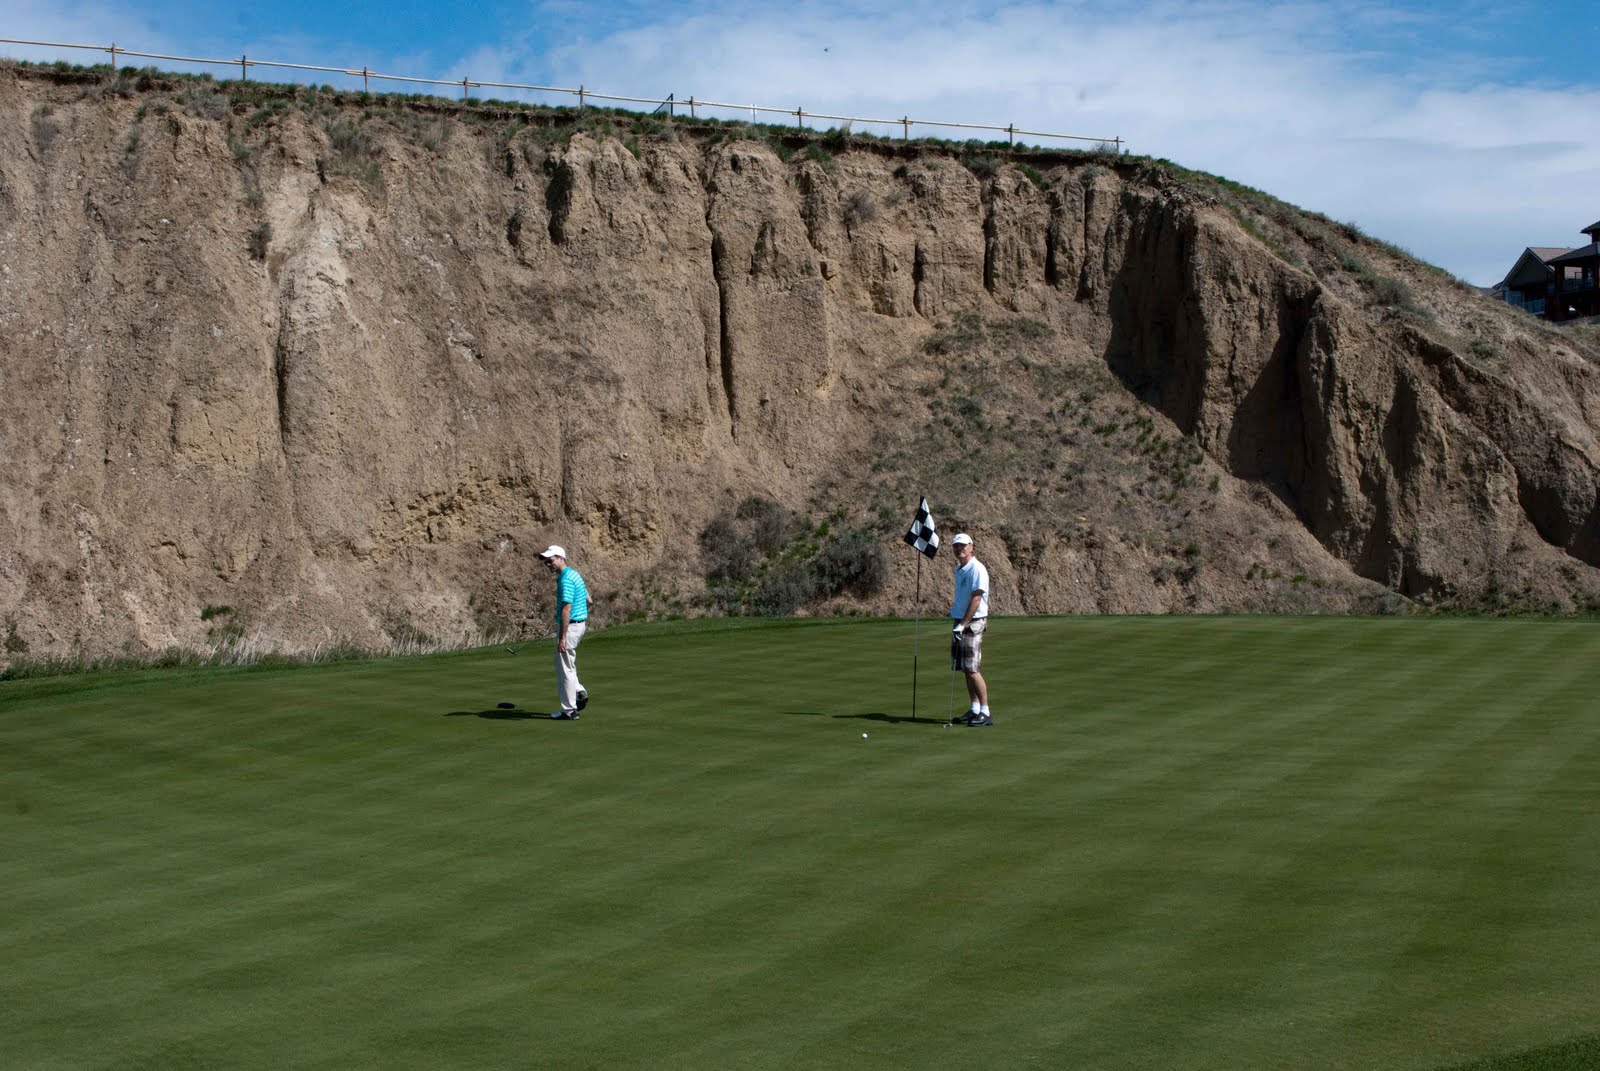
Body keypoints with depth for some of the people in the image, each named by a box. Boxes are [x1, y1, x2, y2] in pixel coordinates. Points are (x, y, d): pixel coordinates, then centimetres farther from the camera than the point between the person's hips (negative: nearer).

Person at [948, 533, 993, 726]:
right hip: (960, 622, 9)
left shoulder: (977, 569, -14)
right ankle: (975, 710, 12)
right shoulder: (959, 569, 14)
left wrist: (963, 625, -22)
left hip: (972, 623, -9)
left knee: (972, 669, -12)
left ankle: (985, 712, -9)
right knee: (965, 669, 8)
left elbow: (976, 599, -19)